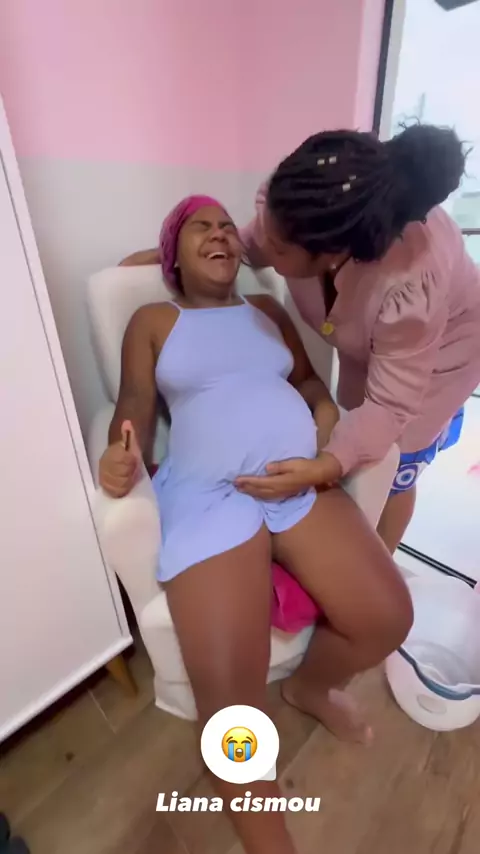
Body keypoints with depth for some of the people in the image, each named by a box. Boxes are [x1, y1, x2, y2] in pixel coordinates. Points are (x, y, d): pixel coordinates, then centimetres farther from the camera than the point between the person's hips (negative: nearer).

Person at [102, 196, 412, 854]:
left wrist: (328, 418, 0)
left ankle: (311, 687, 26)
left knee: (388, 619, -9)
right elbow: (136, 406, 7)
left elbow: (309, 381, 22)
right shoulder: (152, 322, 15)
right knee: (228, 697, -16)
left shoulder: (268, 310, 24)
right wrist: (123, 454, -14)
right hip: (208, 494, -3)